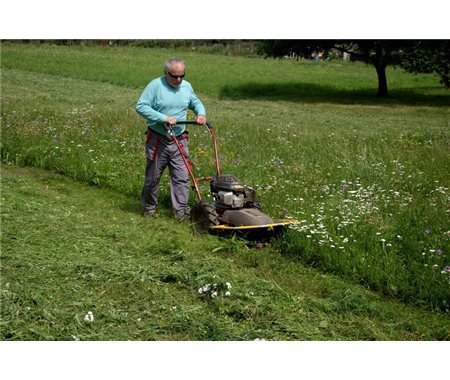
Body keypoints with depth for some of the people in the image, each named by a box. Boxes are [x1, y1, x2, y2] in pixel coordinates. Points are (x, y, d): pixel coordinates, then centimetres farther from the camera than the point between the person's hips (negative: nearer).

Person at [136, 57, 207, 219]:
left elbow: (196, 102, 24)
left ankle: (181, 211, 0)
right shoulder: (155, 85, -10)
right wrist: (163, 118, -23)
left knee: (182, 177, -3)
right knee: (153, 176, 8)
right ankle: (149, 208, 26)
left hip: (179, 140, 4)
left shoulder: (186, 86, 7)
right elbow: (140, 106, -16)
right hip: (158, 140, -4)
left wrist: (201, 113, 0)